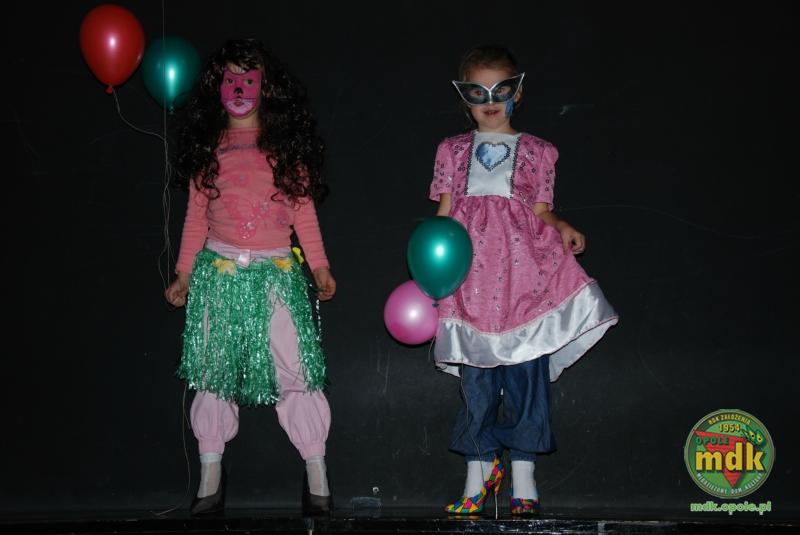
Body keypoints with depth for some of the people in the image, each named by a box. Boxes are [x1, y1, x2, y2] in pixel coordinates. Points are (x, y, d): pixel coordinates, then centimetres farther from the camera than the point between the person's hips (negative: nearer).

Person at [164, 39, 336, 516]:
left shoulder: (286, 145, 6)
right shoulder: (208, 148, 10)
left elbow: (304, 209, 7)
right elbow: (196, 214, 12)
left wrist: (320, 266, 1)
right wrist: (184, 274, 10)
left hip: (276, 273, -2)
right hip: (219, 272, 2)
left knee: (294, 368, -7)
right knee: (213, 370, 4)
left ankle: (317, 475, 2)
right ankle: (211, 477, 14)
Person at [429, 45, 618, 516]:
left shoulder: (537, 152, 11)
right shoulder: (452, 150, 15)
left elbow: (541, 212, 7)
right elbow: (444, 215, 13)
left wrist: (563, 228, -14)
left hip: (523, 272, -1)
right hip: (470, 275, 1)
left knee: (527, 373, -3)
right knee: (476, 379, 1)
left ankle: (523, 480, 4)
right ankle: (480, 472, 12)